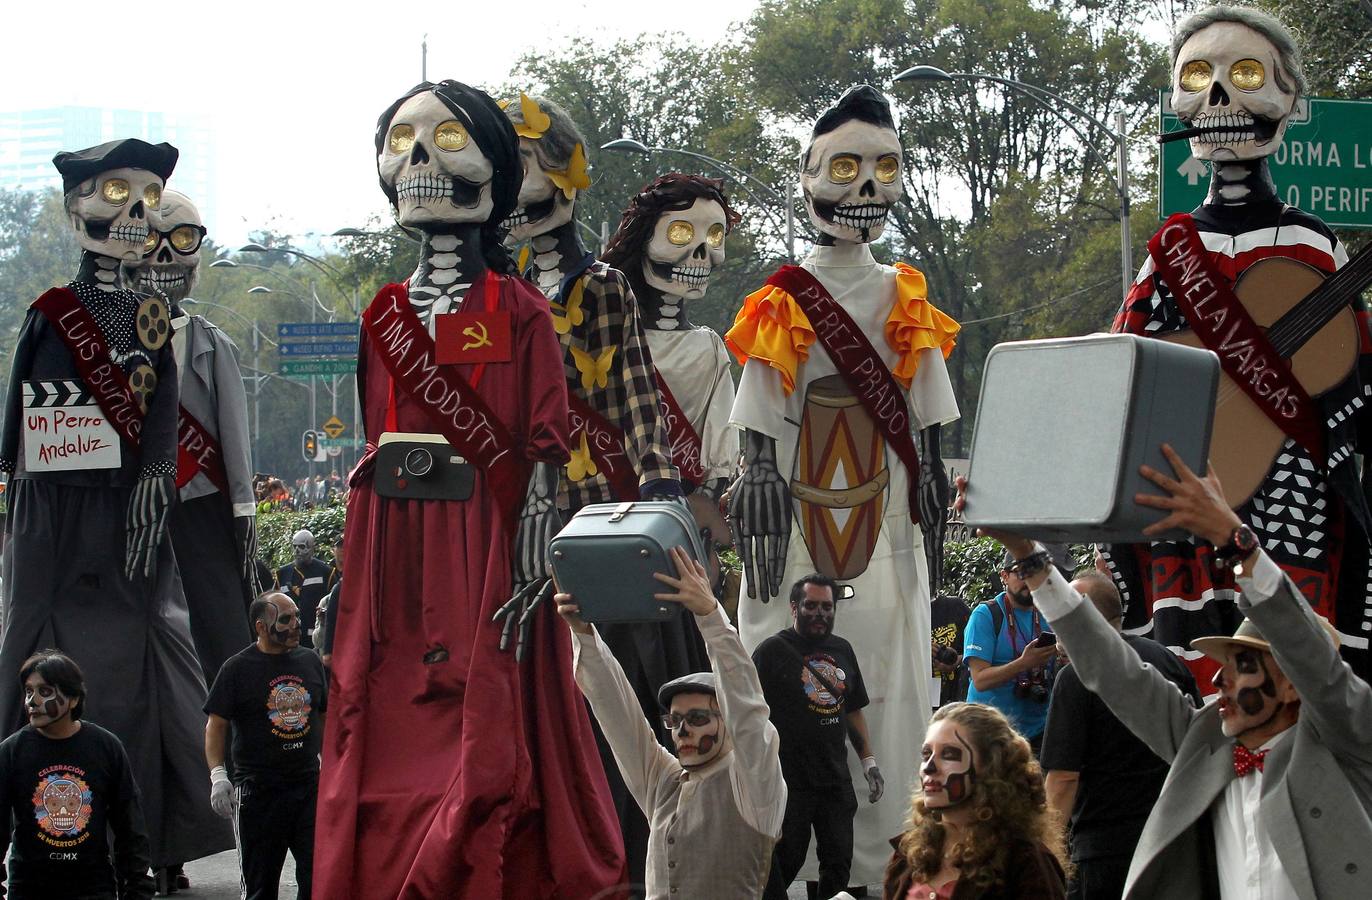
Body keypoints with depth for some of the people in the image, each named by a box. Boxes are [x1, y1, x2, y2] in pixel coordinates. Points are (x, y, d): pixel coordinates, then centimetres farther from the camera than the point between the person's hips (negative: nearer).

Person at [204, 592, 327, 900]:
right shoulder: (238, 667, -3)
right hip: (257, 790, -3)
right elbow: (215, 725, -3)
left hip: (309, 784, 4)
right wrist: (217, 774, -14)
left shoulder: (310, 662, 10)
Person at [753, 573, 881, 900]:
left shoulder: (842, 650, 14)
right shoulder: (772, 650, -5)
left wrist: (868, 761, 14)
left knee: (839, 862, 8)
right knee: (784, 863, -1)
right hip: (788, 782, -6)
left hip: (836, 780, 6)